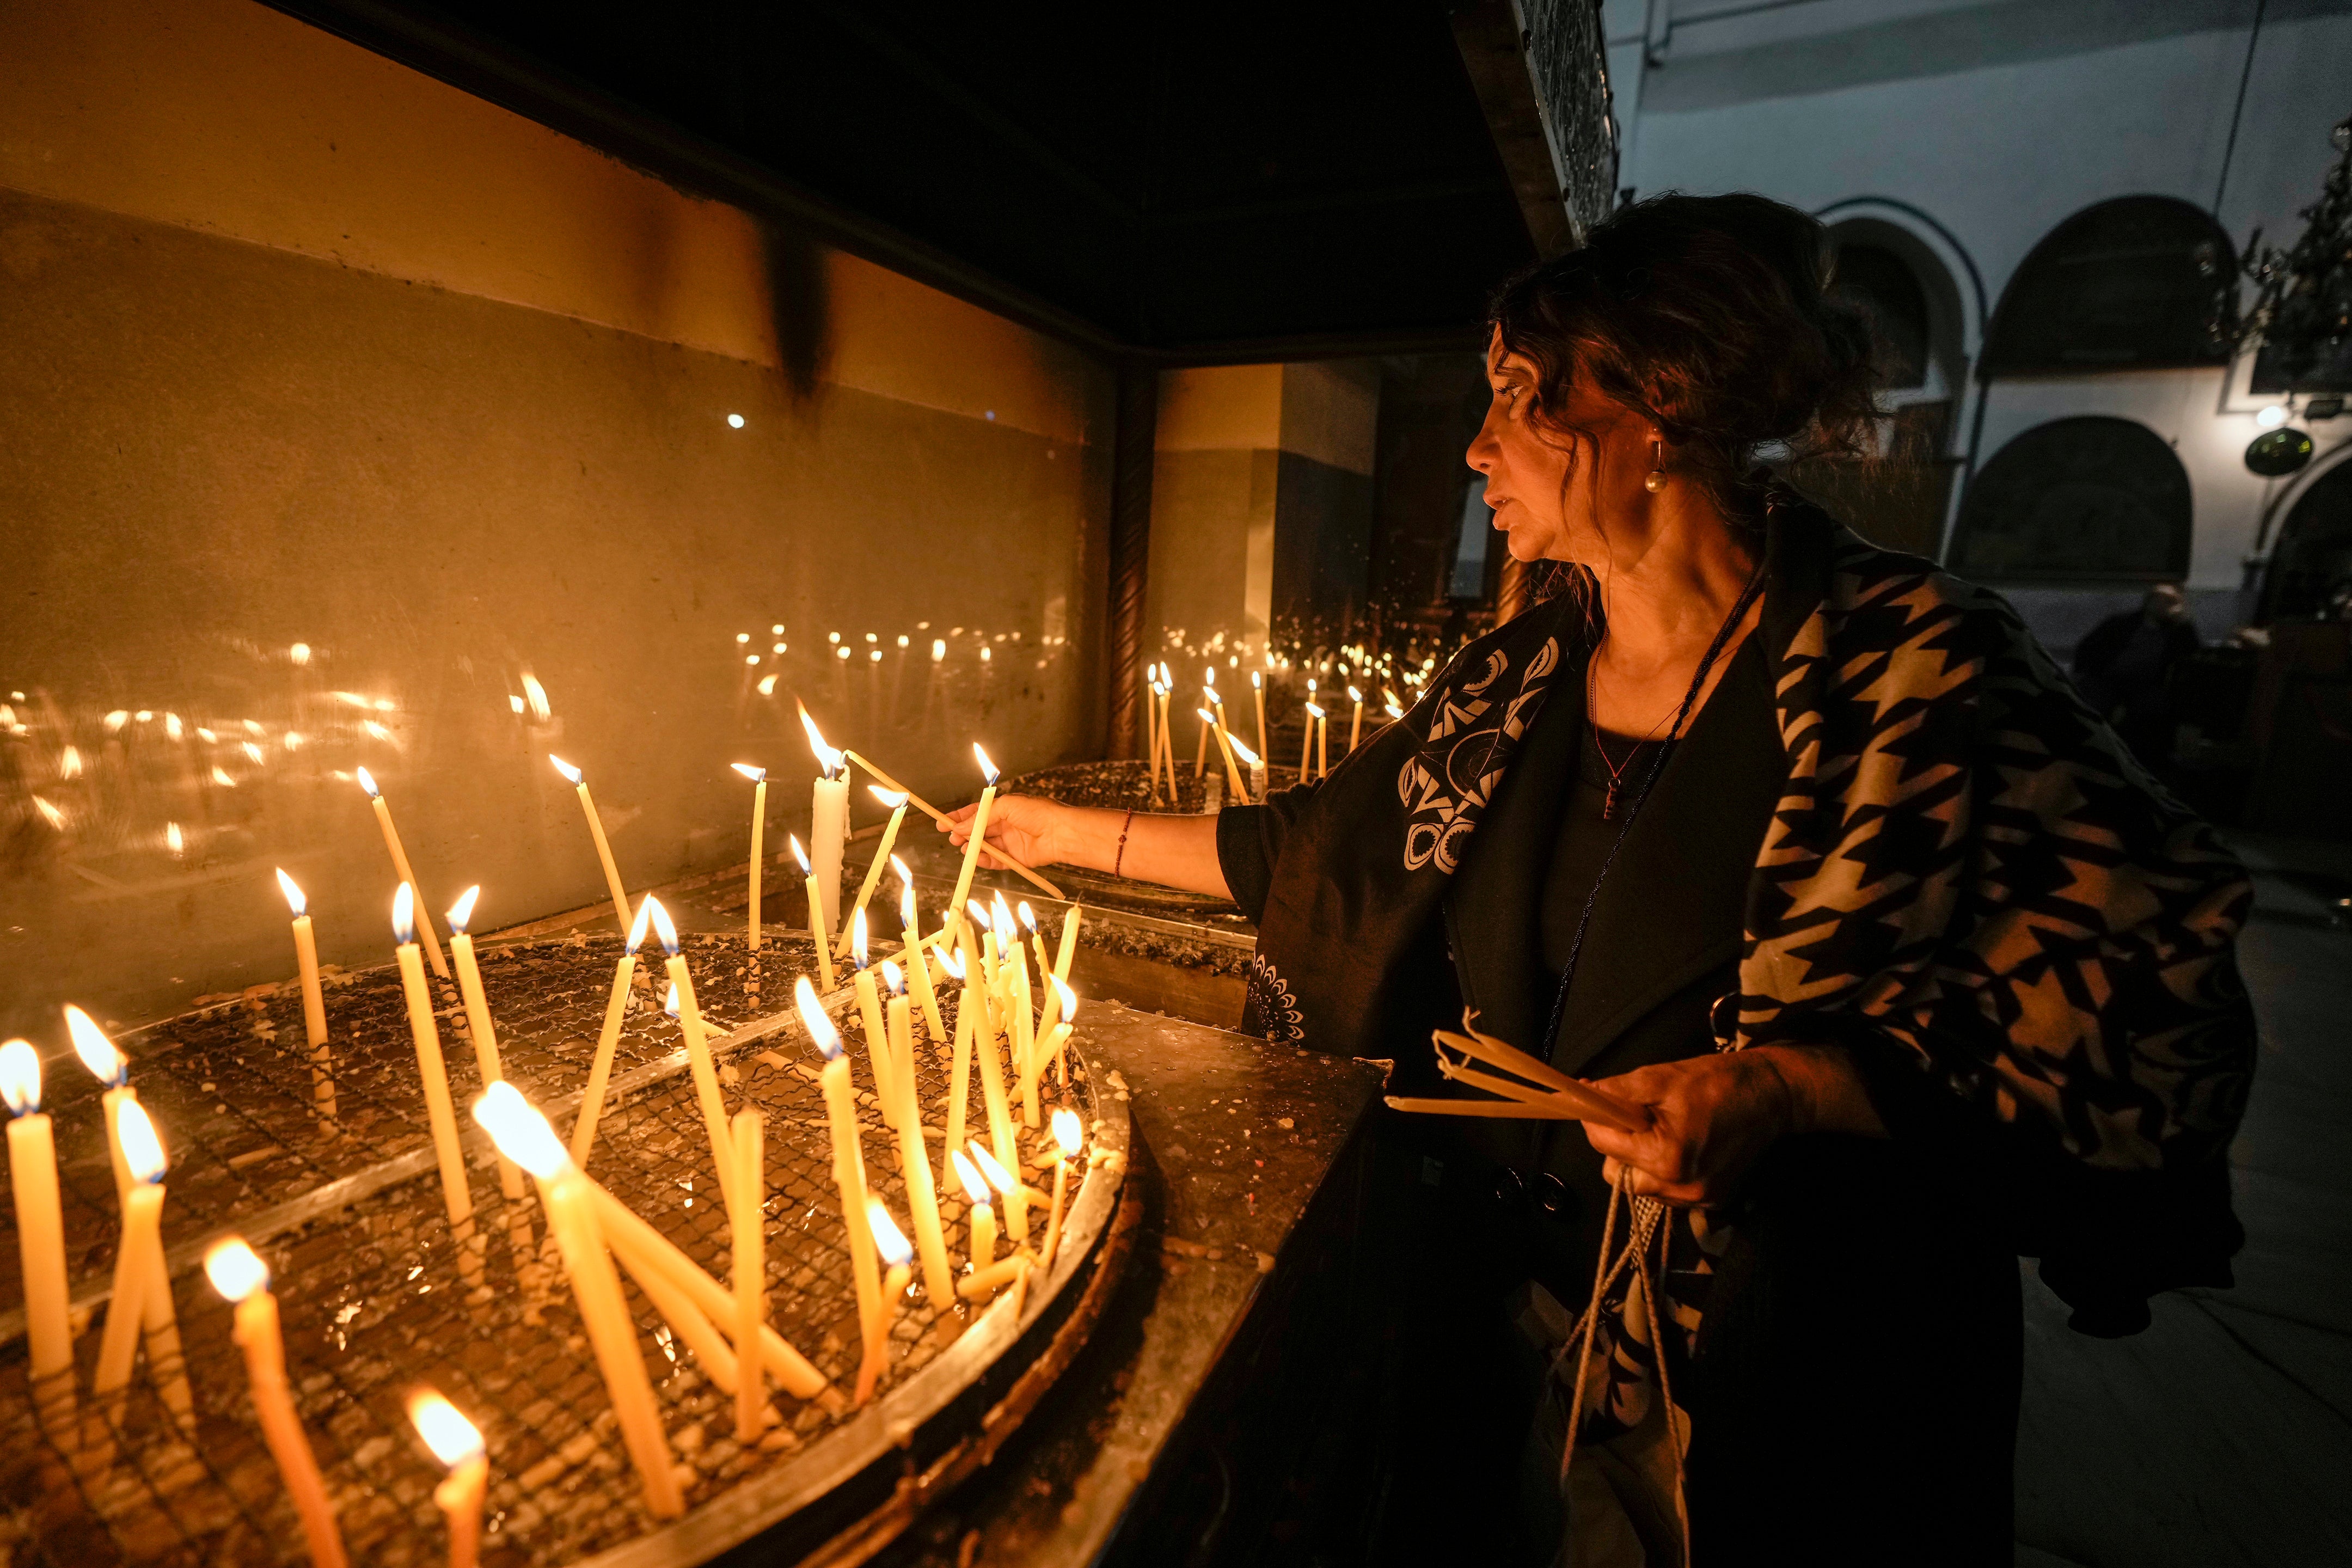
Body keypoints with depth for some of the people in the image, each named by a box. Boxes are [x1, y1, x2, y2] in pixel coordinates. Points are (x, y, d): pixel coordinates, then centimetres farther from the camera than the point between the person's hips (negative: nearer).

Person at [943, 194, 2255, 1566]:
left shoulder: (1909, 664, -17)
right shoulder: (1519, 678, -1)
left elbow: (2152, 1008, -15)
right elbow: (1329, 849, 5)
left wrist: (1792, 1087, -29)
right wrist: (1090, 834, 9)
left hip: (1789, 1389, -4)